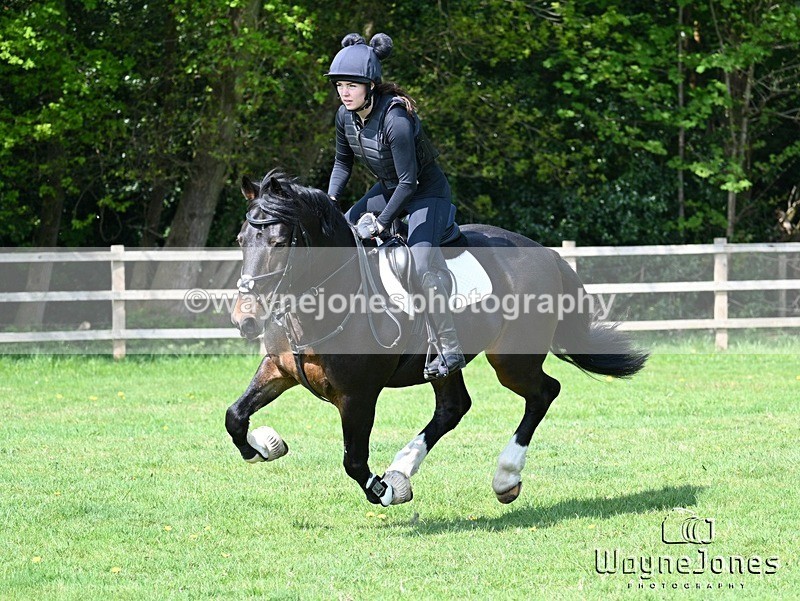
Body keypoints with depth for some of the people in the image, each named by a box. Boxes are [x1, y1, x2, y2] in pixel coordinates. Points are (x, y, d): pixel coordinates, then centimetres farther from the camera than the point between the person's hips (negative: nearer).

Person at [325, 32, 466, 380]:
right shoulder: (345, 116, -8)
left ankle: (450, 350, -22)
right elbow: (343, 163, 6)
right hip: (388, 189, 9)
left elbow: (408, 181, -29)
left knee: (420, 264, -25)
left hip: (427, 194, -9)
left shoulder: (395, 120, -32)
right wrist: (330, 199, -9)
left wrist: (382, 222, -29)